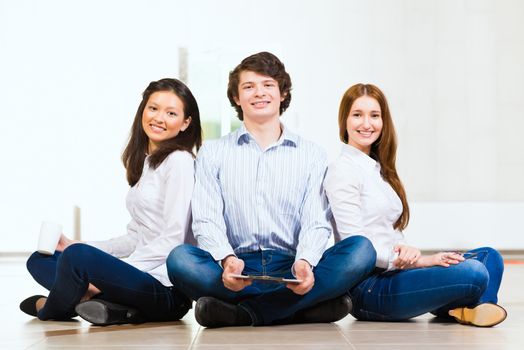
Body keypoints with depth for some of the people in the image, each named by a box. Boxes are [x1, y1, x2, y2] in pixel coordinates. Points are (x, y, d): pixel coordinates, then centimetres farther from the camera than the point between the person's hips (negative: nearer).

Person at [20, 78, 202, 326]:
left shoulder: (179, 161, -8)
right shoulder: (143, 162, 18)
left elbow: (172, 240, -15)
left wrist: (111, 274, -19)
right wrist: (75, 247, 11)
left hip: (167, 289, -10)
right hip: (139, 278, 10)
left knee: (77, 256, -30)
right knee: (39, 259, 11)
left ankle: (51, 309, 1)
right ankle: (109, 303, -12)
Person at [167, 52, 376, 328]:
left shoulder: (312, 155, 14)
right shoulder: (213, 154, 13)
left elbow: (317, 222, 3)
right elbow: (206, 221, 1)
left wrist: (304, 261, -21)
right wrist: (227, 259, -22)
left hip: (291, 269, 1)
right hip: (238, 268, -1)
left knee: (361, 250, -26)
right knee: (180, 259, -31)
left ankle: (243, 312, -28)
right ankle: (306, 307, -29)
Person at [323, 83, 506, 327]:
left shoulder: (378, 168, 20)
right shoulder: (342, 170, -7)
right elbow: (354, 242, -14)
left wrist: (406, 251, -8)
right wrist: (417, 261, -17)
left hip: (389, 272, 9)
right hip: (367, 286, -9)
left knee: (489, 257, 4)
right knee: (473, 273, -23)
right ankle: (450, 306, 7)